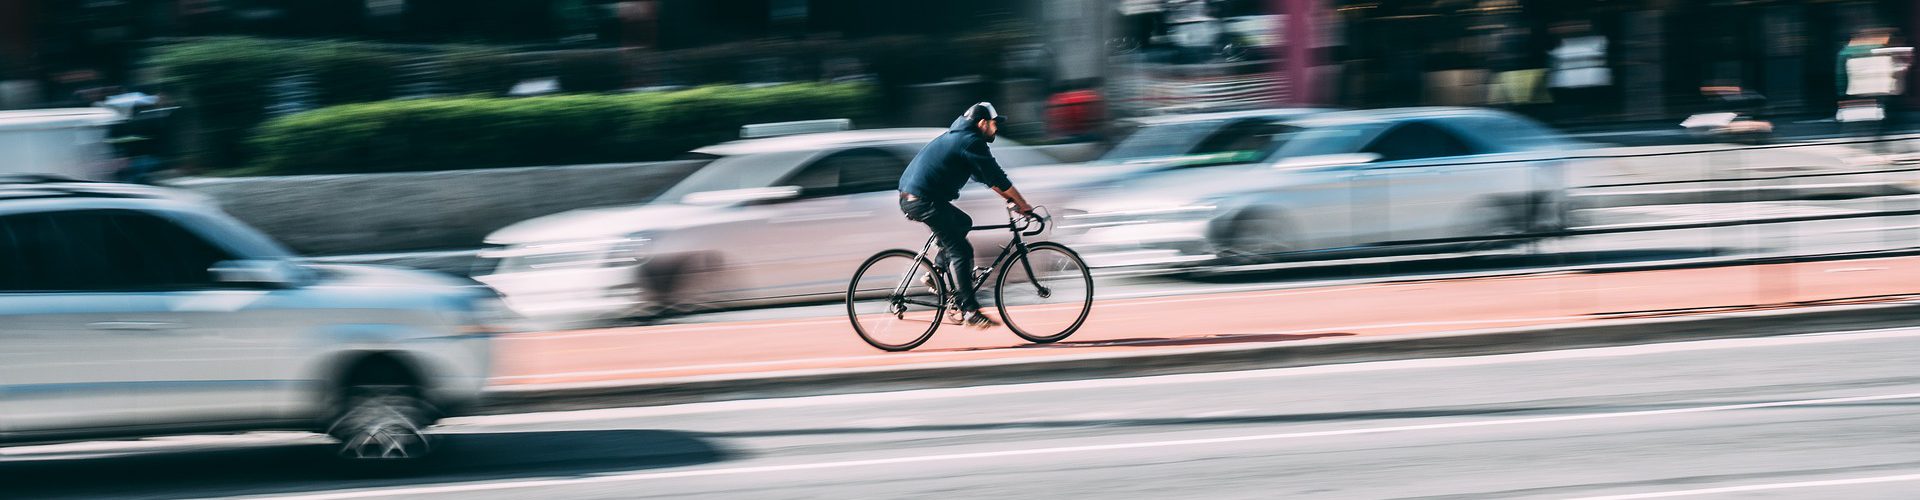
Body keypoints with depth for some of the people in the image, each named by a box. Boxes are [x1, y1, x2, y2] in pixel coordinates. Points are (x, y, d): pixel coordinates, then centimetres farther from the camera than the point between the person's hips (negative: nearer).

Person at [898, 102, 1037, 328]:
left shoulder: (958, 136, 23)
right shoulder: (971, 142, -9)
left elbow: (988, 176, 28)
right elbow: (997, 178, -9)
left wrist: (1010, 198, 25)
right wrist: (1024, 205, -2)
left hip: (910, 197, 10)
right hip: (924, 201, -10)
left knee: (963, 223, 26)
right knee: (960, 251, -9)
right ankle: (970, 312, -11)